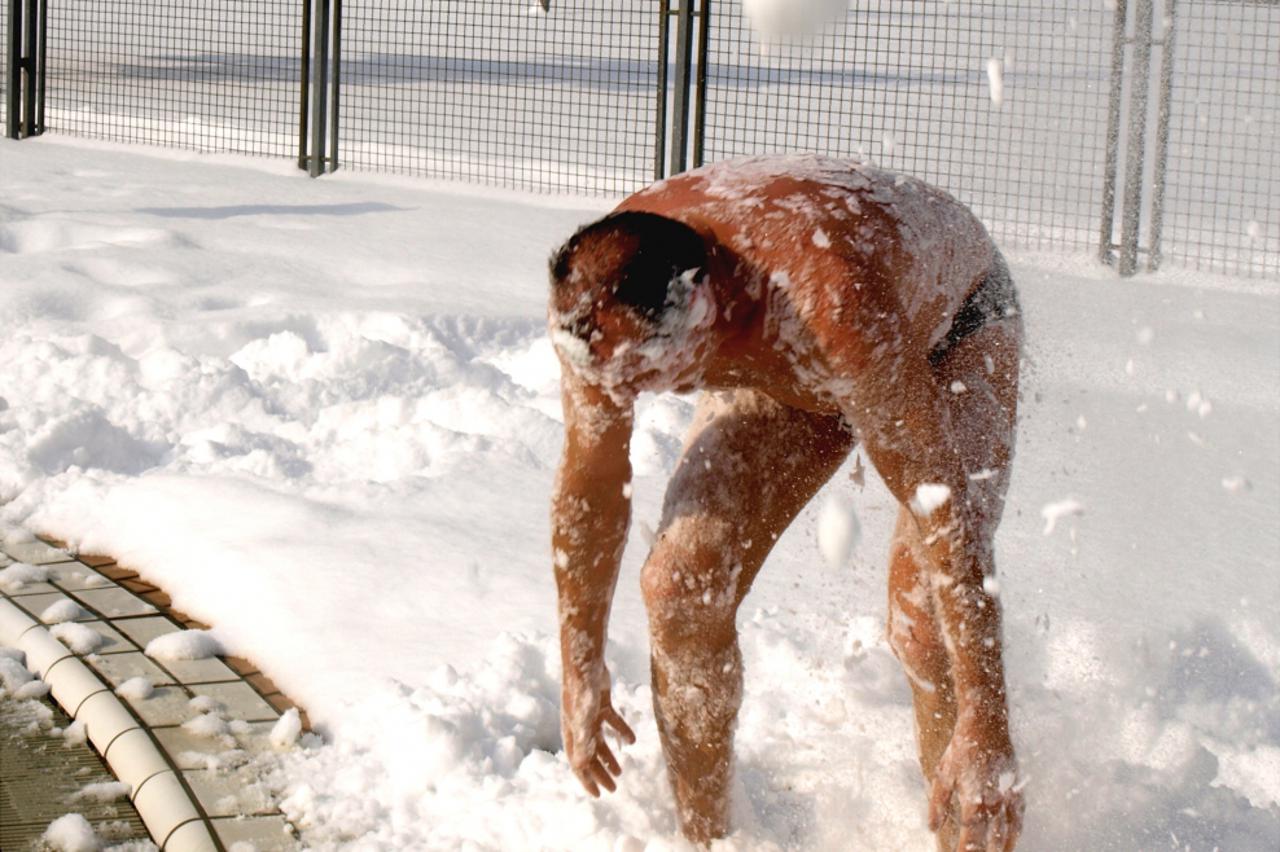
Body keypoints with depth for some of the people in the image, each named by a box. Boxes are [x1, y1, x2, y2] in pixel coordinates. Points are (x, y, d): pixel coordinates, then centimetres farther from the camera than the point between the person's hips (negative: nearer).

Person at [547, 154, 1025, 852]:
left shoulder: (833, 305, -46)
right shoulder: (599, 300, -29)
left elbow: (945, 512, -40)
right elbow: (588, 492, -12)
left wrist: (984, 731, -37)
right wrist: (581, 673, -3)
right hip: (778, 361, 5)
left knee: (924, 625, -22)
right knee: (680, 590, -11)